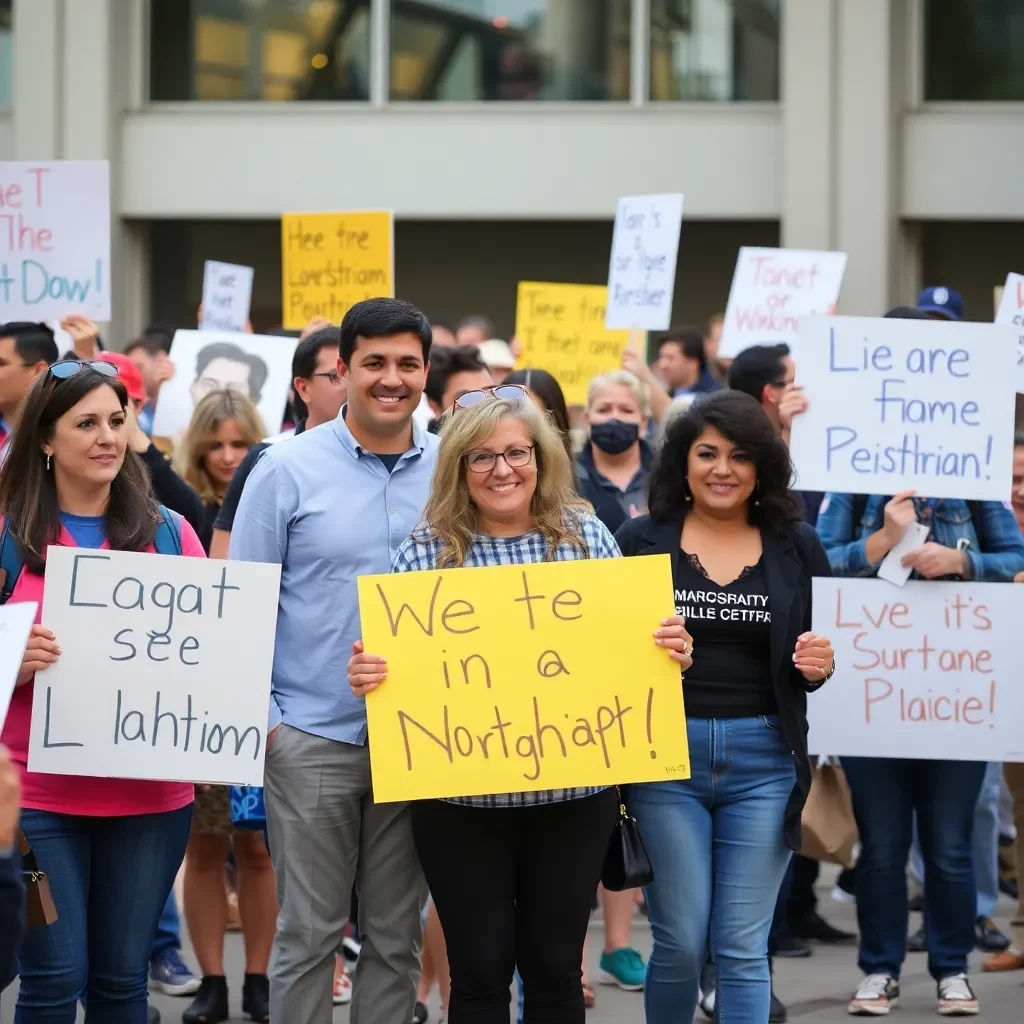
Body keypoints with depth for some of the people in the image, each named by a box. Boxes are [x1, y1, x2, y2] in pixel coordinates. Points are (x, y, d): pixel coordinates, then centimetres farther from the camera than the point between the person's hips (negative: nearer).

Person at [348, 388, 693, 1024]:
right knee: (480, 971, 5)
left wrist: (667, 652, -10)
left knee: (556, 969, 10)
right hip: (462, 797, -1)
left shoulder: (587, 535, 3)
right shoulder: (427, 552, -3)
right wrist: (368, 675, -20)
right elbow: (399, 667, 1)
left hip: (574, 792, 2)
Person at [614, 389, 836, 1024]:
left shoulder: (797, 547, 7)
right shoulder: (642, 541, 2)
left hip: (764, 762, 1)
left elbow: (822, 656, 14)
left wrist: (821, 666, -9)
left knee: (743, 948, 0)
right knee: (680, 942, 0)